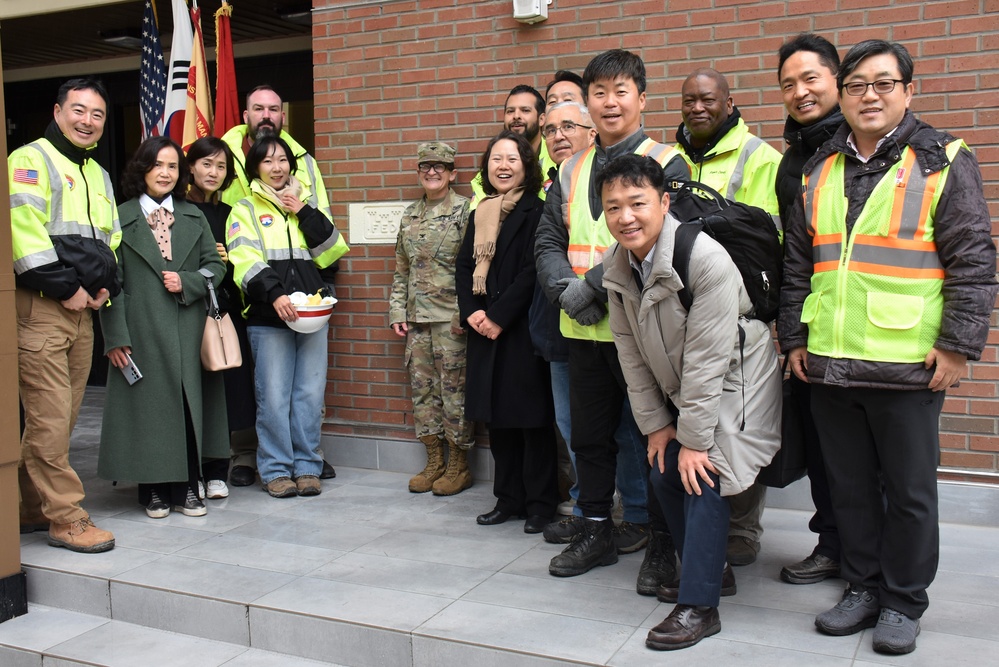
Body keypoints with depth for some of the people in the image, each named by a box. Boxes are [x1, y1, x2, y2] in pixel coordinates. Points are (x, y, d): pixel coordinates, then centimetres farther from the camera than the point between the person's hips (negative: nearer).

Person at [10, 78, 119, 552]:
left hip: (82, 309, 8)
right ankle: (65, 517, 0)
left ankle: (31, 509, 22)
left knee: (59, 419, 11)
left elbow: (111, 240, 26)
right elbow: (24, 232, -16)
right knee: (50, 419, -7)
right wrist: (66, 288, -15)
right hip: (39, 307, -8)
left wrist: (105, 286, 7)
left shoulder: (99, 175, 22)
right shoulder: (31, 160, -4)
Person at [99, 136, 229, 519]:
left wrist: (187, 282, -8)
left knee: (189, 402, 3)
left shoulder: (193, 217, 15)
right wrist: (115, 336, -9)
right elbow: (111, 281, -2)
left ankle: (186, 487, 13)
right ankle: (153, 489, 13)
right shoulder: (121, 219, 3)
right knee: (148, 405, 0)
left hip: (187, 329, 3)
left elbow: (215, 265, 13)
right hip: (143, 331, -3)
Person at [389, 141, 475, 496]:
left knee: (454, 388, -1)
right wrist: (397, 311, 11)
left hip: (451, 318, -6)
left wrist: (464, 313, -15)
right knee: (422, 387, 10)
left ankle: (459, 466, 11)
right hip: (417, 319, 6)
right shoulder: (410, 215, 14)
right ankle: (434, 462, 21)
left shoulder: (465, 211, -4)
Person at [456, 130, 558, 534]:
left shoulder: (536, 212, -5)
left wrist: (499, 316, -15)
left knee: (531, 415, -1)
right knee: (496, 415, 10)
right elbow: (464, 266, 12)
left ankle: (540, 503, 9)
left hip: (522, 329, -6)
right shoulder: (479, 215, 15)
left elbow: (532, 271, -13)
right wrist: (472, 312, -4)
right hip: (485, 330, 6)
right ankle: (508, 498, 22)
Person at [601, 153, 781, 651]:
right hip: (681, 390, 7)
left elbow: (708, 358, -27)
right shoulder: (617, 267, -7)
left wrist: (694, 439, -23)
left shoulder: (706, 259, -28)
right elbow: (631, 352, 0)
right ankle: (711, 568, 28)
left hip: (732, 383, -7)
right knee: (665, 474, 5)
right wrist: (656, 424, 0)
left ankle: (699, 605, -3)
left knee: (703, 477, -15)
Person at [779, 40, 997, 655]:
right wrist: (795, 338, 9)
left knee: (909, 491, 7)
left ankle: (904, 602, 22)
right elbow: (798, 265, 15)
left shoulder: (942, 163, -1)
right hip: (829, 365, 4)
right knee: (850, 486, 14)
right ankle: (862, 587, 29)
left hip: (907, 366, -4)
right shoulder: (819, 172, 12)